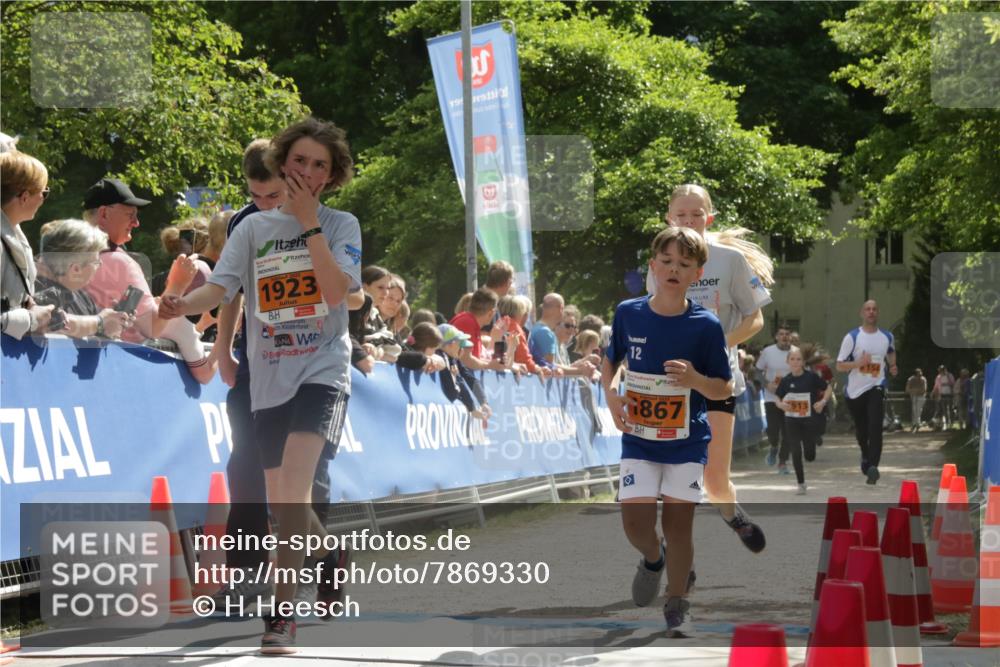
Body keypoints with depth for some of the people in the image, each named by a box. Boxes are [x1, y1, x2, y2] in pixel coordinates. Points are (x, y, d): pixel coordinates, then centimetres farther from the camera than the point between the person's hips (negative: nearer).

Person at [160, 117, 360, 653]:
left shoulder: (341, 226, 1)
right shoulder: (255, 227, 7)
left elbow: (336, 291, -15)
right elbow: (220, 286, -5)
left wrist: (310, 224, -14)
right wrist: (183, 305, -25)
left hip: (322, 369, -4)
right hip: (269, 377, 4)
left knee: (294, 479, -24)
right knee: (281, 502, 10)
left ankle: (282, 613, -25)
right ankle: (329, 556, 40)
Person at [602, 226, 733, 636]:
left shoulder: (705, 326, -10)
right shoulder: (628, 314, -4)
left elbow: (724, 390, -5)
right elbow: (610, 360, 13)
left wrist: (696, 379, -26)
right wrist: (611, 395, -5)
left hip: (687, 440, -1)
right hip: (639, 438, 1)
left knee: (678, 523, -1)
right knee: (636, 522, -7)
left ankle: (676, 606, 16)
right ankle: (653, 559, 29)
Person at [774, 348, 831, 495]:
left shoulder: (811, 377, -6)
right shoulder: (786, 381, 0)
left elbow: (828, 388, 4)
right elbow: (778, 399, 8)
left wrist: (823, 402, -12)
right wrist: (781, 405, -14)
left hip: (809, 420, -1)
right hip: (792, 420, 1)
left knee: (809, 456, 1)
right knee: (796, 453, -3)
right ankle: (801, 485, 8)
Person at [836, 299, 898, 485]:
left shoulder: (887, 337, 4)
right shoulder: (852, 337, -5)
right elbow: (840, 365, -7)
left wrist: (892, 366, 11)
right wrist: (858, 363, -23)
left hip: (876, 387, 0)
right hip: (855, 390, 0)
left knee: (875, 427, -21)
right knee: (861, 430, 14)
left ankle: (873, 466, -27)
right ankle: (866, 456, 45)